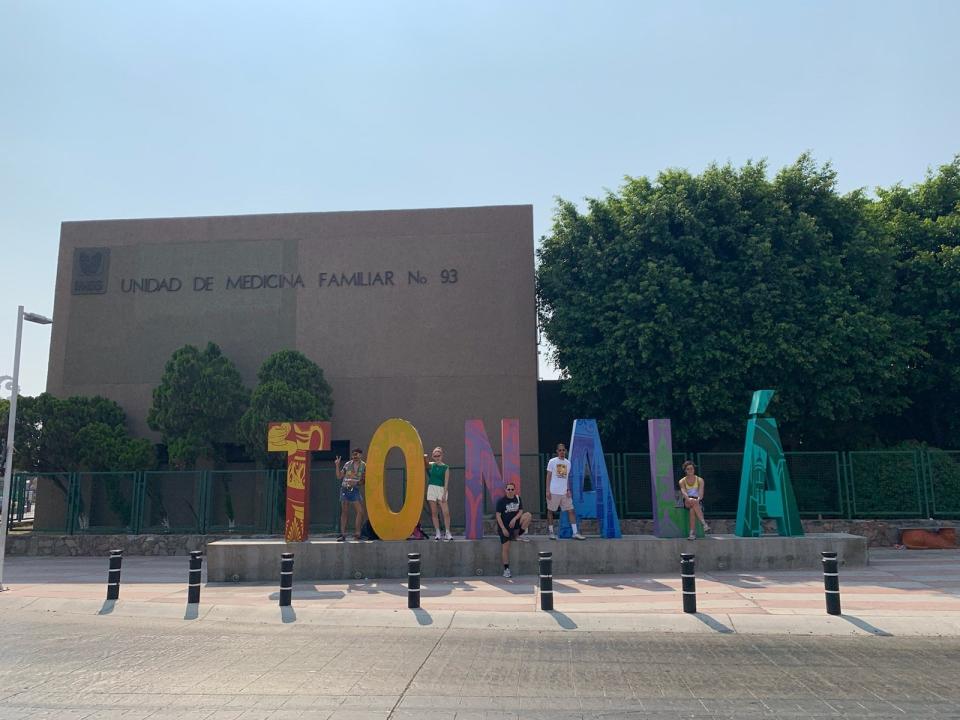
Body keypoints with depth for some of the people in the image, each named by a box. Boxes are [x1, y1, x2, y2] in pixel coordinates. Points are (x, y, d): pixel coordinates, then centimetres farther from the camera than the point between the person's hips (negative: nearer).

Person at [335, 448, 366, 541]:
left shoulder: (364, 466, 1)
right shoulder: (347, 464, 2)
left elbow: (364, 480, 3)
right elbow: (339, 476, 6)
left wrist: (356, 483, -14)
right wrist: (337, 465, -5)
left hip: (355, 490, 0)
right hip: (345, 489, 0)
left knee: (360, 511, -8)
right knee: (343, 512, 2)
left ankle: (357, 534, 1)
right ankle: (342, 534, 6)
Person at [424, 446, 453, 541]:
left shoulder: (446, 467, 0)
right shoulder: (431, 465, 9)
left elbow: (446, 482, -4)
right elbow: (425, 463, -7)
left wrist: (444, 494, -10)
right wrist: (424, 457, -29)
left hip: (442, 489, -2)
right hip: (432, 488, 2)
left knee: (446, 512, -10)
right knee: (433, 512, 2)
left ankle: (448, 533, -1)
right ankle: (437, 533, 9)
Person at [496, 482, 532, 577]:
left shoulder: (518, 498, 5)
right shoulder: (501, 501, -8)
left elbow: (521, 511, 2)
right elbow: (498, 516, -10)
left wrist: (514, 519, -17)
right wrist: (503, 529, -16)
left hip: (515, 522, 4)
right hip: (504, 526, -4)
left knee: (528, 515, -20)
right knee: (505, 548, -11)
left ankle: (520, 535, -5)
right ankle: (506, 569, 0)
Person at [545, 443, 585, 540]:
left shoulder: (568, 462, 11)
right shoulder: (552, 461, -3)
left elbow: (567, 477, 14)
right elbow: (548, 476, -3)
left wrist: (568, 490, 3)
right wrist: (548, 490, -9)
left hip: (564, 492, 4)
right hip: (553, 492, -4)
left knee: (571, 511, -1)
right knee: (550, 511, 3)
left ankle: (575, 533, -1)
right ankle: (551, 532, 14)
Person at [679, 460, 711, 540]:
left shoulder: (700, 480, 6)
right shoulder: (682, 481, 7)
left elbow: (701, 494, -8)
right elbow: (683, 492, -12)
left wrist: (698, 499, -32)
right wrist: (689, 499, -34)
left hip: (698, 502, 0)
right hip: (687, 502, 0)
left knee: (692, 510, -36)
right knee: (693, 501, -38)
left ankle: (692, 533, -44)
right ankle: (704, 524, -47)